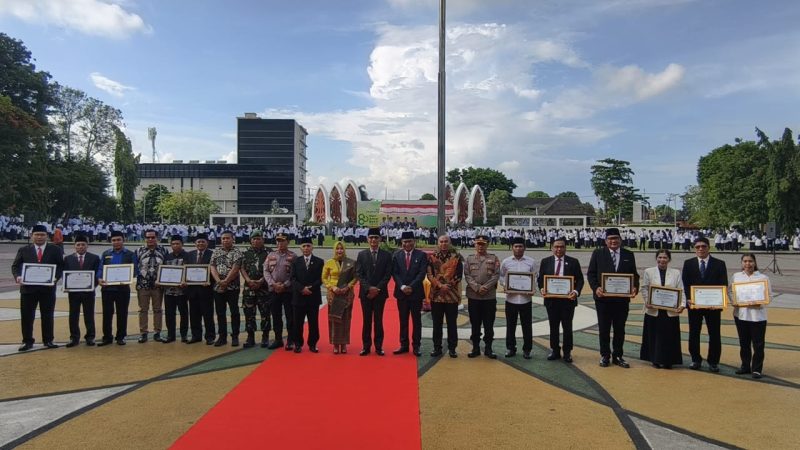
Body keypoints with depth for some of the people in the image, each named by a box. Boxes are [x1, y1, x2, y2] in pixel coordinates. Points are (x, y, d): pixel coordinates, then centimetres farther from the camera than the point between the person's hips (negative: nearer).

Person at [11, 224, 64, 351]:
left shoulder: (55, 250, 4)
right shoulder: (23, 250, 8)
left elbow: (61, 266, 1)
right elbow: (15, 266, 6)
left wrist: (56, 277, -16)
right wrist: (18, 276, -14)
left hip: (48, 287, -1)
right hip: (28, 287, 1)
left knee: (47, 315, 6)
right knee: (27, 316, 4)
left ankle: (48, 340, 16)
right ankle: (27, 341, 14)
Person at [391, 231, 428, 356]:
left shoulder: (421, 255, -1)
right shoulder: (396, 255, 5)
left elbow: (422, 273, -8)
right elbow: (394, 273, 1)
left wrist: (411, 287, -15)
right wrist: (402, 287, -12)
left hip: (416, 292, -2)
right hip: (401, 292, 2)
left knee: (416, 320, 5)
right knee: (403, 320, 7)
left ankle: (416, 346, 11)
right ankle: (404, 345, 15)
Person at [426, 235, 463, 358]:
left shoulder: (456, 257, 2)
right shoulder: (432, 257, 4)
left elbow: (459, 275, -2)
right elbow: (429, 275, -2)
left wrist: (448, 286, -11)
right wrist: (440, 285, -14)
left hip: (452, 295, -1)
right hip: (436, 294, 1)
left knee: (452, 323, 6)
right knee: (437, 323, 7)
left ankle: (452, 348, 14)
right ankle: (437, 348, 16)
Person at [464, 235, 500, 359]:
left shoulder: (493, 258, 4)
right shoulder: (469, 259, 6)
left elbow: (496, 275, -4)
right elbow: (467, 276, -2)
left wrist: (485, 287, -15)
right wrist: (477, 288, -14)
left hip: (490, 296, -1)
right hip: (473, 296, 1)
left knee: (489, 324, 4)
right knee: (475, 324, 7)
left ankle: (488, 348, 13)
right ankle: (476, 348, 16)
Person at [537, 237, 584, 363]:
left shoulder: (573, 262, 1)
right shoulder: (545, 262, 4)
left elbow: (580, 279, -1)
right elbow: (540, 279, 6)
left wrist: (576, 291, -18)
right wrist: (542, 288, -14)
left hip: (568, 299, -1)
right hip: (551, 299, 1)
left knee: (567, 327, 7)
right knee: (553, 327, 10)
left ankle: (567, 352, 18)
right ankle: (555, 351, 21)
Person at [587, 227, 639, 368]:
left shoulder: (629, 255, 7)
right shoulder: (598, 253, 1)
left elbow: (634, 275, 6)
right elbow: (591, 273, -2)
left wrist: (634, 287, -12)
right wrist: (596, 288, -17)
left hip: (622, 298, 2)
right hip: (603, 297, -2)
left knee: (620, 329, 10)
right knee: (604, 328, 8)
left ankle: (618, 356, 20)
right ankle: (604, 355, 19)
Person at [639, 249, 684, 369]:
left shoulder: (676, 273, 6)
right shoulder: (648, 272, 3)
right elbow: (644, 289, 1)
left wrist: (681, 304, -14)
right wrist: (647, 301, -13)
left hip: (671, 311, 1)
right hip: (653, 311, -1)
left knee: (670, 337, 5)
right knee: (654, 336, 6)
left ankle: (668, 361, 17)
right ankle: (655, 360, 18)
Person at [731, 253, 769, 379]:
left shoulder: (763, 278, -2)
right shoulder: (736, 276, 6)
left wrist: (760, 304, -19)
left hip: (758, 315, -3)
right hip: (740, 314, 3)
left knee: (758, 344, 2)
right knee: (744, 343, 13)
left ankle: (757, 369, 13)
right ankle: (745, 366, 26)